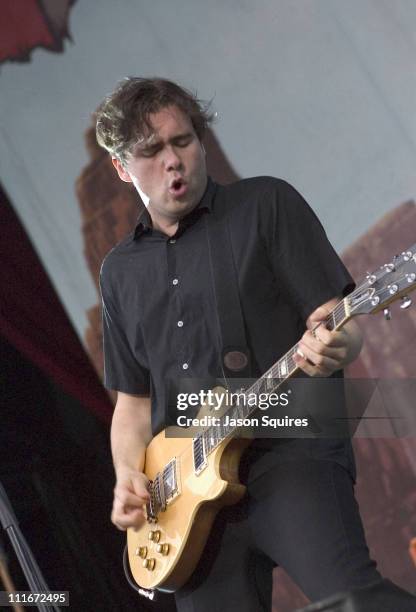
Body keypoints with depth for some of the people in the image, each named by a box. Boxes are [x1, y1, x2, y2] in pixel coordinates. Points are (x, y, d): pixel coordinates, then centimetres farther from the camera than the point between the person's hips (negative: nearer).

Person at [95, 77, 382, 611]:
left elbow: (343, 324, 1)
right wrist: (129, 477, 4)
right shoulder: (120, 271, 19)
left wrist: (332, 348, -23)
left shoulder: (266, 204, 6)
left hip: (291, 451, -5)